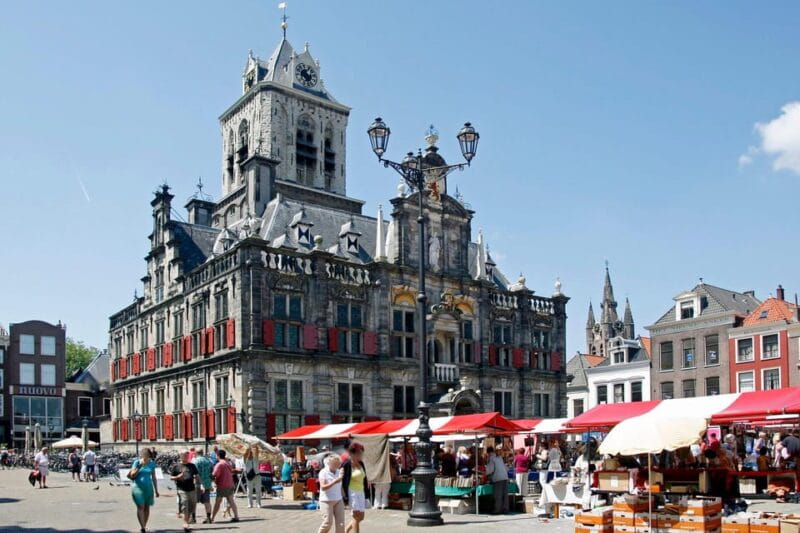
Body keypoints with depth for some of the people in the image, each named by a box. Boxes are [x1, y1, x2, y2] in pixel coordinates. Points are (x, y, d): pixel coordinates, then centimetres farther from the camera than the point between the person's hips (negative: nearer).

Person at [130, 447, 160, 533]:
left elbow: (154, 478, 10)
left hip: (148, 487, 3)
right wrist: (139, 466, -19)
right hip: (138, 487, -3)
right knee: (140, 506, -13)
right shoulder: (137, 462, -3)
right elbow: (132, 475, -8)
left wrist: (156, 490, 11)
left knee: (147, 507, 5)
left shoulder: (152, 463, 5)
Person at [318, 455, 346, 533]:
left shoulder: (339, 472, 8)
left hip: (338, 500, 5)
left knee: (340, 522, -1)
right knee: (328, 523, -6)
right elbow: (323, 487, -19)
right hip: (326, 501, -5)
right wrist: (335, 482, -27)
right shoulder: (323, 472, -9)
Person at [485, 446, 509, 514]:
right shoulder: (499, 457, 19)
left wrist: (487, 474, 11)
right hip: (505, 477, 7)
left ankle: (497, 510, -2)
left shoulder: (491, 458, -2)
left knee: (498, 495, -3)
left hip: (498, 478, -7)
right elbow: (505, 467, 22)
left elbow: (490, 470, -6)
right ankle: (505, 509, 10)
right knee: (505, 494, 7)